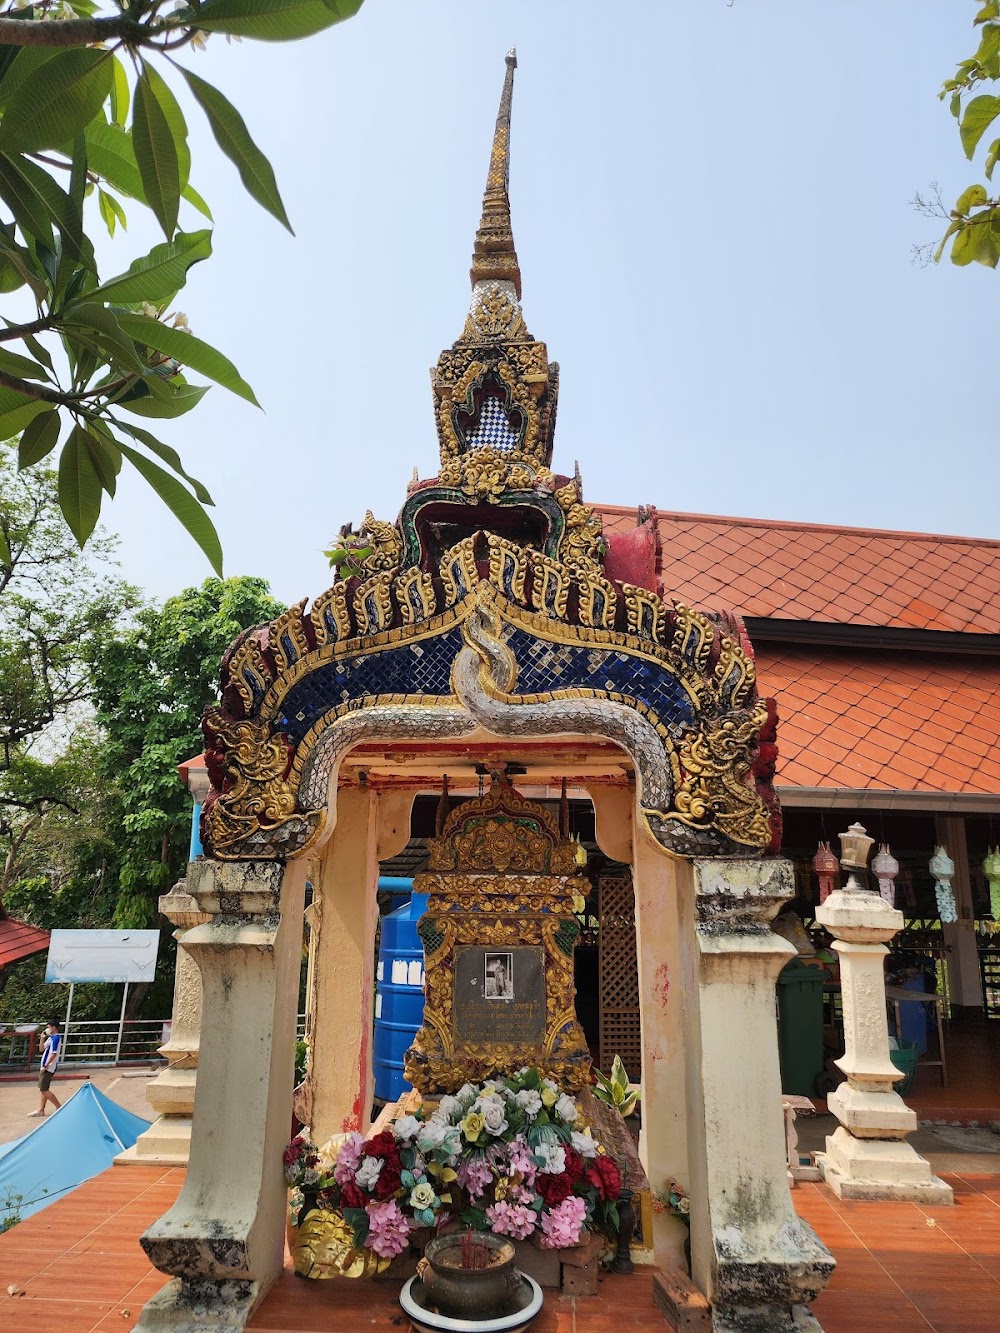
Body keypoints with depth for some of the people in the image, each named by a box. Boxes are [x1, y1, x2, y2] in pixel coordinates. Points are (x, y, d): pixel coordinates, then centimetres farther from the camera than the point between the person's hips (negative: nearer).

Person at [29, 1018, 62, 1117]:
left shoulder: (56, 1038, -17)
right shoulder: (51, 1038, 14)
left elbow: (53, 1054, -23)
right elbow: (42, 1049, 20)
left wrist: (45, 1066, -22)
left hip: (49, 1068, -10)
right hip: (45, 1067, 10)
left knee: (44, 1089, -7)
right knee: (43, 1089, 13)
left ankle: (59, 1106, -2)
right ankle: (41, 1110, 21)